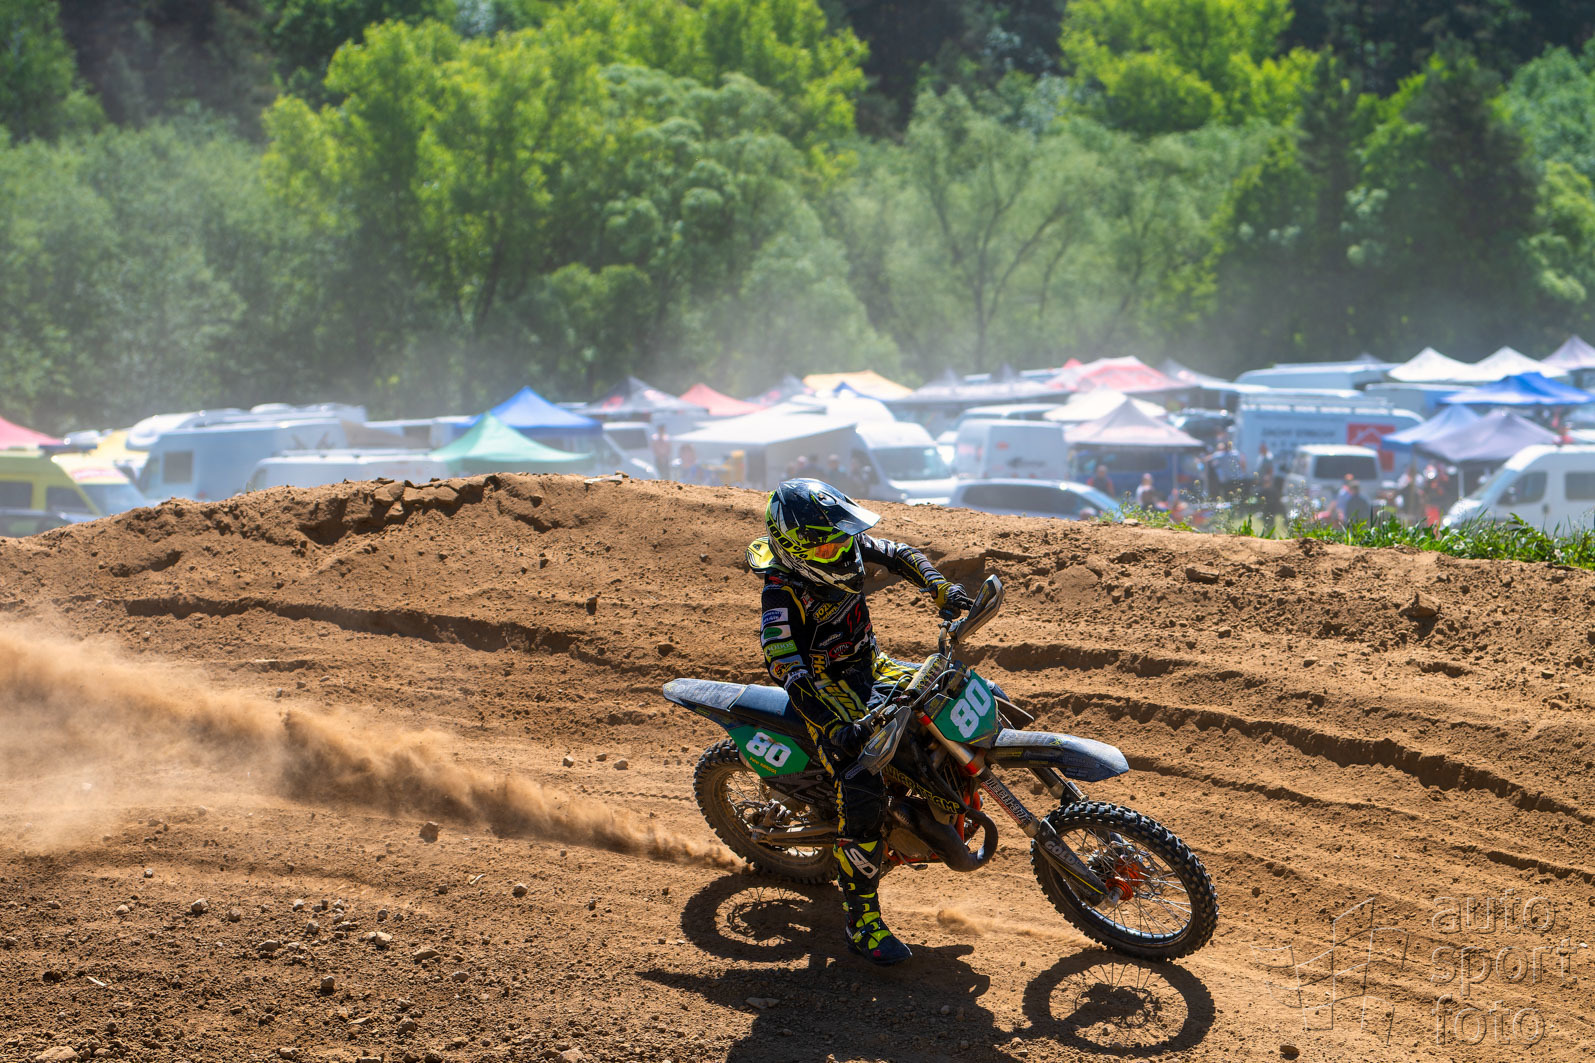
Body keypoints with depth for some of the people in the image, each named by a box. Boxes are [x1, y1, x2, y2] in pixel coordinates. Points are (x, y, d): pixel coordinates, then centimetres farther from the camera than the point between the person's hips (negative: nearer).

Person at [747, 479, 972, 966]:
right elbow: (789, 672, -32)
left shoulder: (844, 545, -8)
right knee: (862, 795, -24)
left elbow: (899, 555, 3)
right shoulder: (783, 594, -27)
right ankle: (862, 922, -16)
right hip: (830, 691, -8)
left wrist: (941, 588, -15)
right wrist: (835, 729, -43)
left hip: (872, 668, 8)